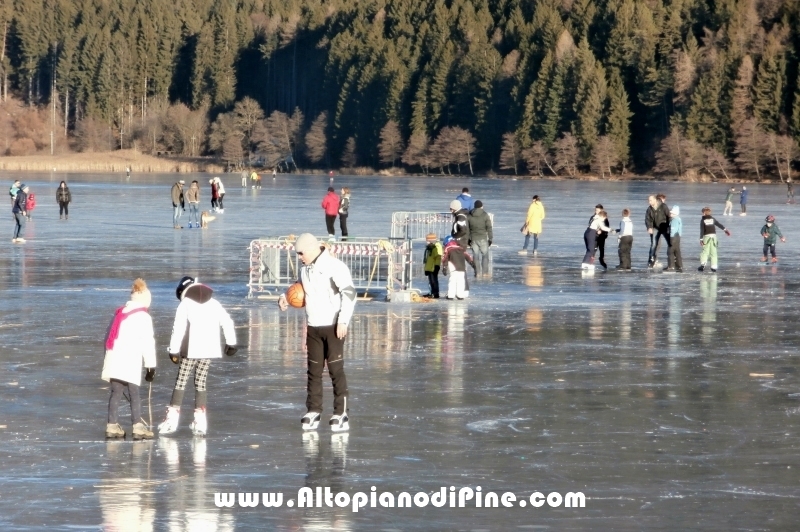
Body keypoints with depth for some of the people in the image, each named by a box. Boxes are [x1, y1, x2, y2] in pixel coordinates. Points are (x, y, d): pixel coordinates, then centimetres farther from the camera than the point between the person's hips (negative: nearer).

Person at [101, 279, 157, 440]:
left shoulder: (119, 313, 18)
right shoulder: (143, 317, -3)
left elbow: (109, 337, 22)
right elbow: (148, 343, -7)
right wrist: (151, 366, -3)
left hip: (114, 361, 6)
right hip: (130, 363, -6)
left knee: (116, 393, 9)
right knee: (134, 394, -3)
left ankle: (112, 426, 7)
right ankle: (138, 427, -7)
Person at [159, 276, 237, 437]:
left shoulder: (185, 304, -3)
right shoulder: (214, 303, 10)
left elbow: (178, 329, -11)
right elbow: (227, 322, 11)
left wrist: (174, 351, -9)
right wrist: (231, 343, 20)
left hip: (191, 351, -4)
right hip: (209, 350, 4)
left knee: (181, 382, 3)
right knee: (201, 383, 11)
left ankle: (172, 419, -1)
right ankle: (200, 420, 4)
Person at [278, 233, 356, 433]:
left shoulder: (335, 266, -14)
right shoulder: (305, 269, 11)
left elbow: (349, 293, -18)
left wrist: (343, 321, -23)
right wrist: (285, 298, 7)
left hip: (333, 326, -7)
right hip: (313, 327, 7)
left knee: (335, 369, -5)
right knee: (314, 370, 9)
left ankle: (341, 413, -1)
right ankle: (313, 411, 16)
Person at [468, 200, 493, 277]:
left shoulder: (469, 216, 3)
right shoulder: (485, 215, -5)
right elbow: (489, 228, -5)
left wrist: (468, 239, 14)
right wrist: (490, 238, 3)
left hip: (473, 239, 2)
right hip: (483, 239, -2)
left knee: (476, 256, 5)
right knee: (485, 255, 8)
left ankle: (477, 273, 4)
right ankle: (485, 272, 4)